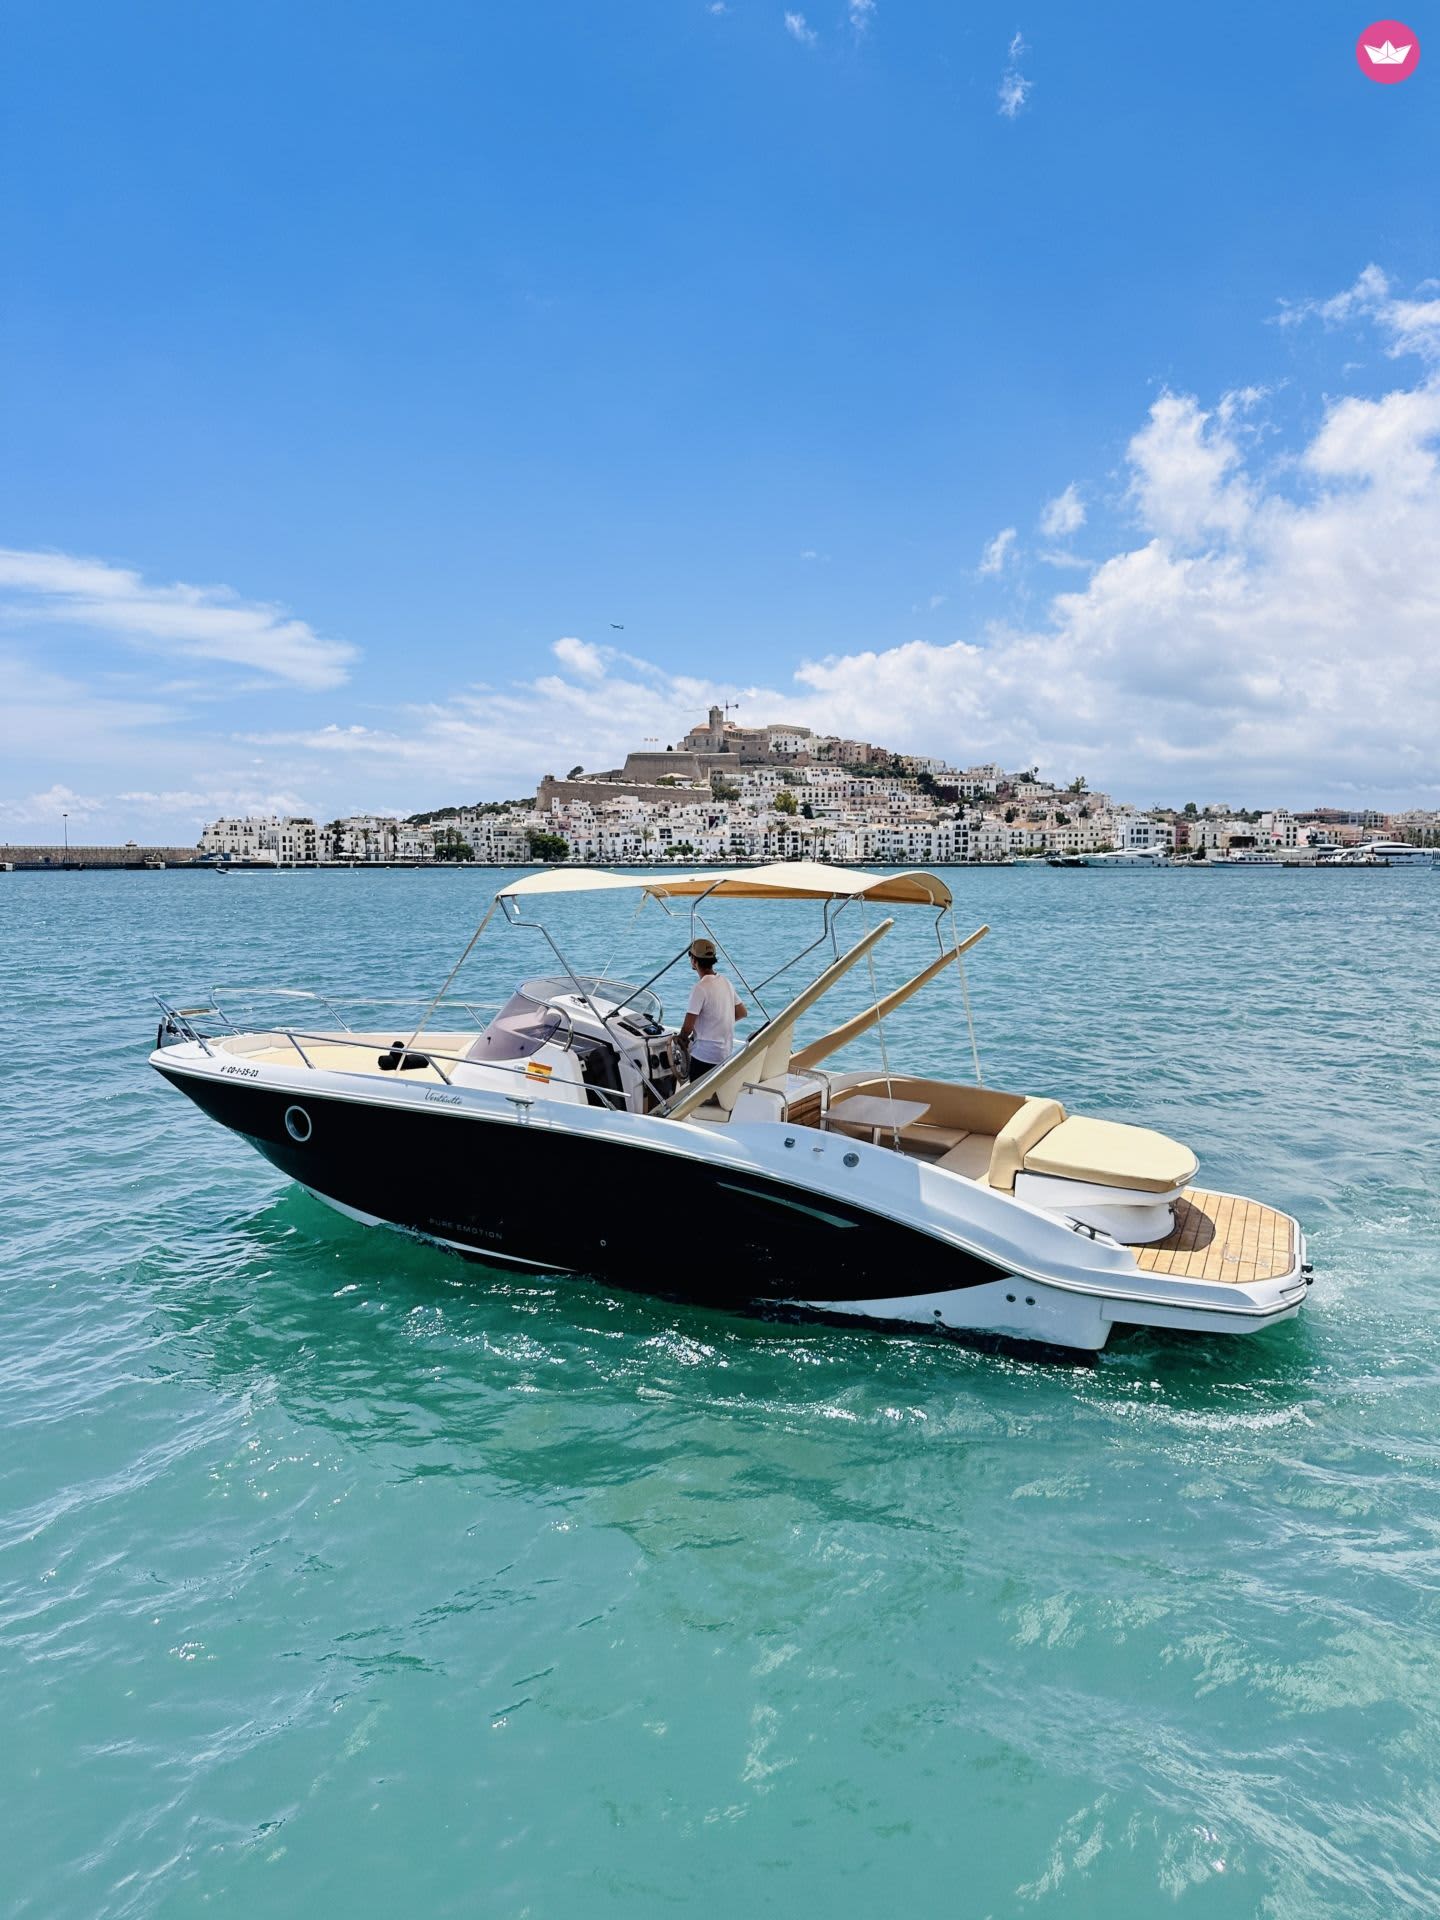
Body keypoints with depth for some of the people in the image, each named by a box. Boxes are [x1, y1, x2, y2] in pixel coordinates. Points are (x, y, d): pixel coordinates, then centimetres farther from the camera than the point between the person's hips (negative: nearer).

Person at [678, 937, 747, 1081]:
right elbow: (743, 1013, 15)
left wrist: (682, 1039, 1)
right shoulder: (725, 982, 6)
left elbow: (687, 1027, -19)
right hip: (725, 1054, 8)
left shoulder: (701, 987, -19)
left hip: (705, 1056, -8)